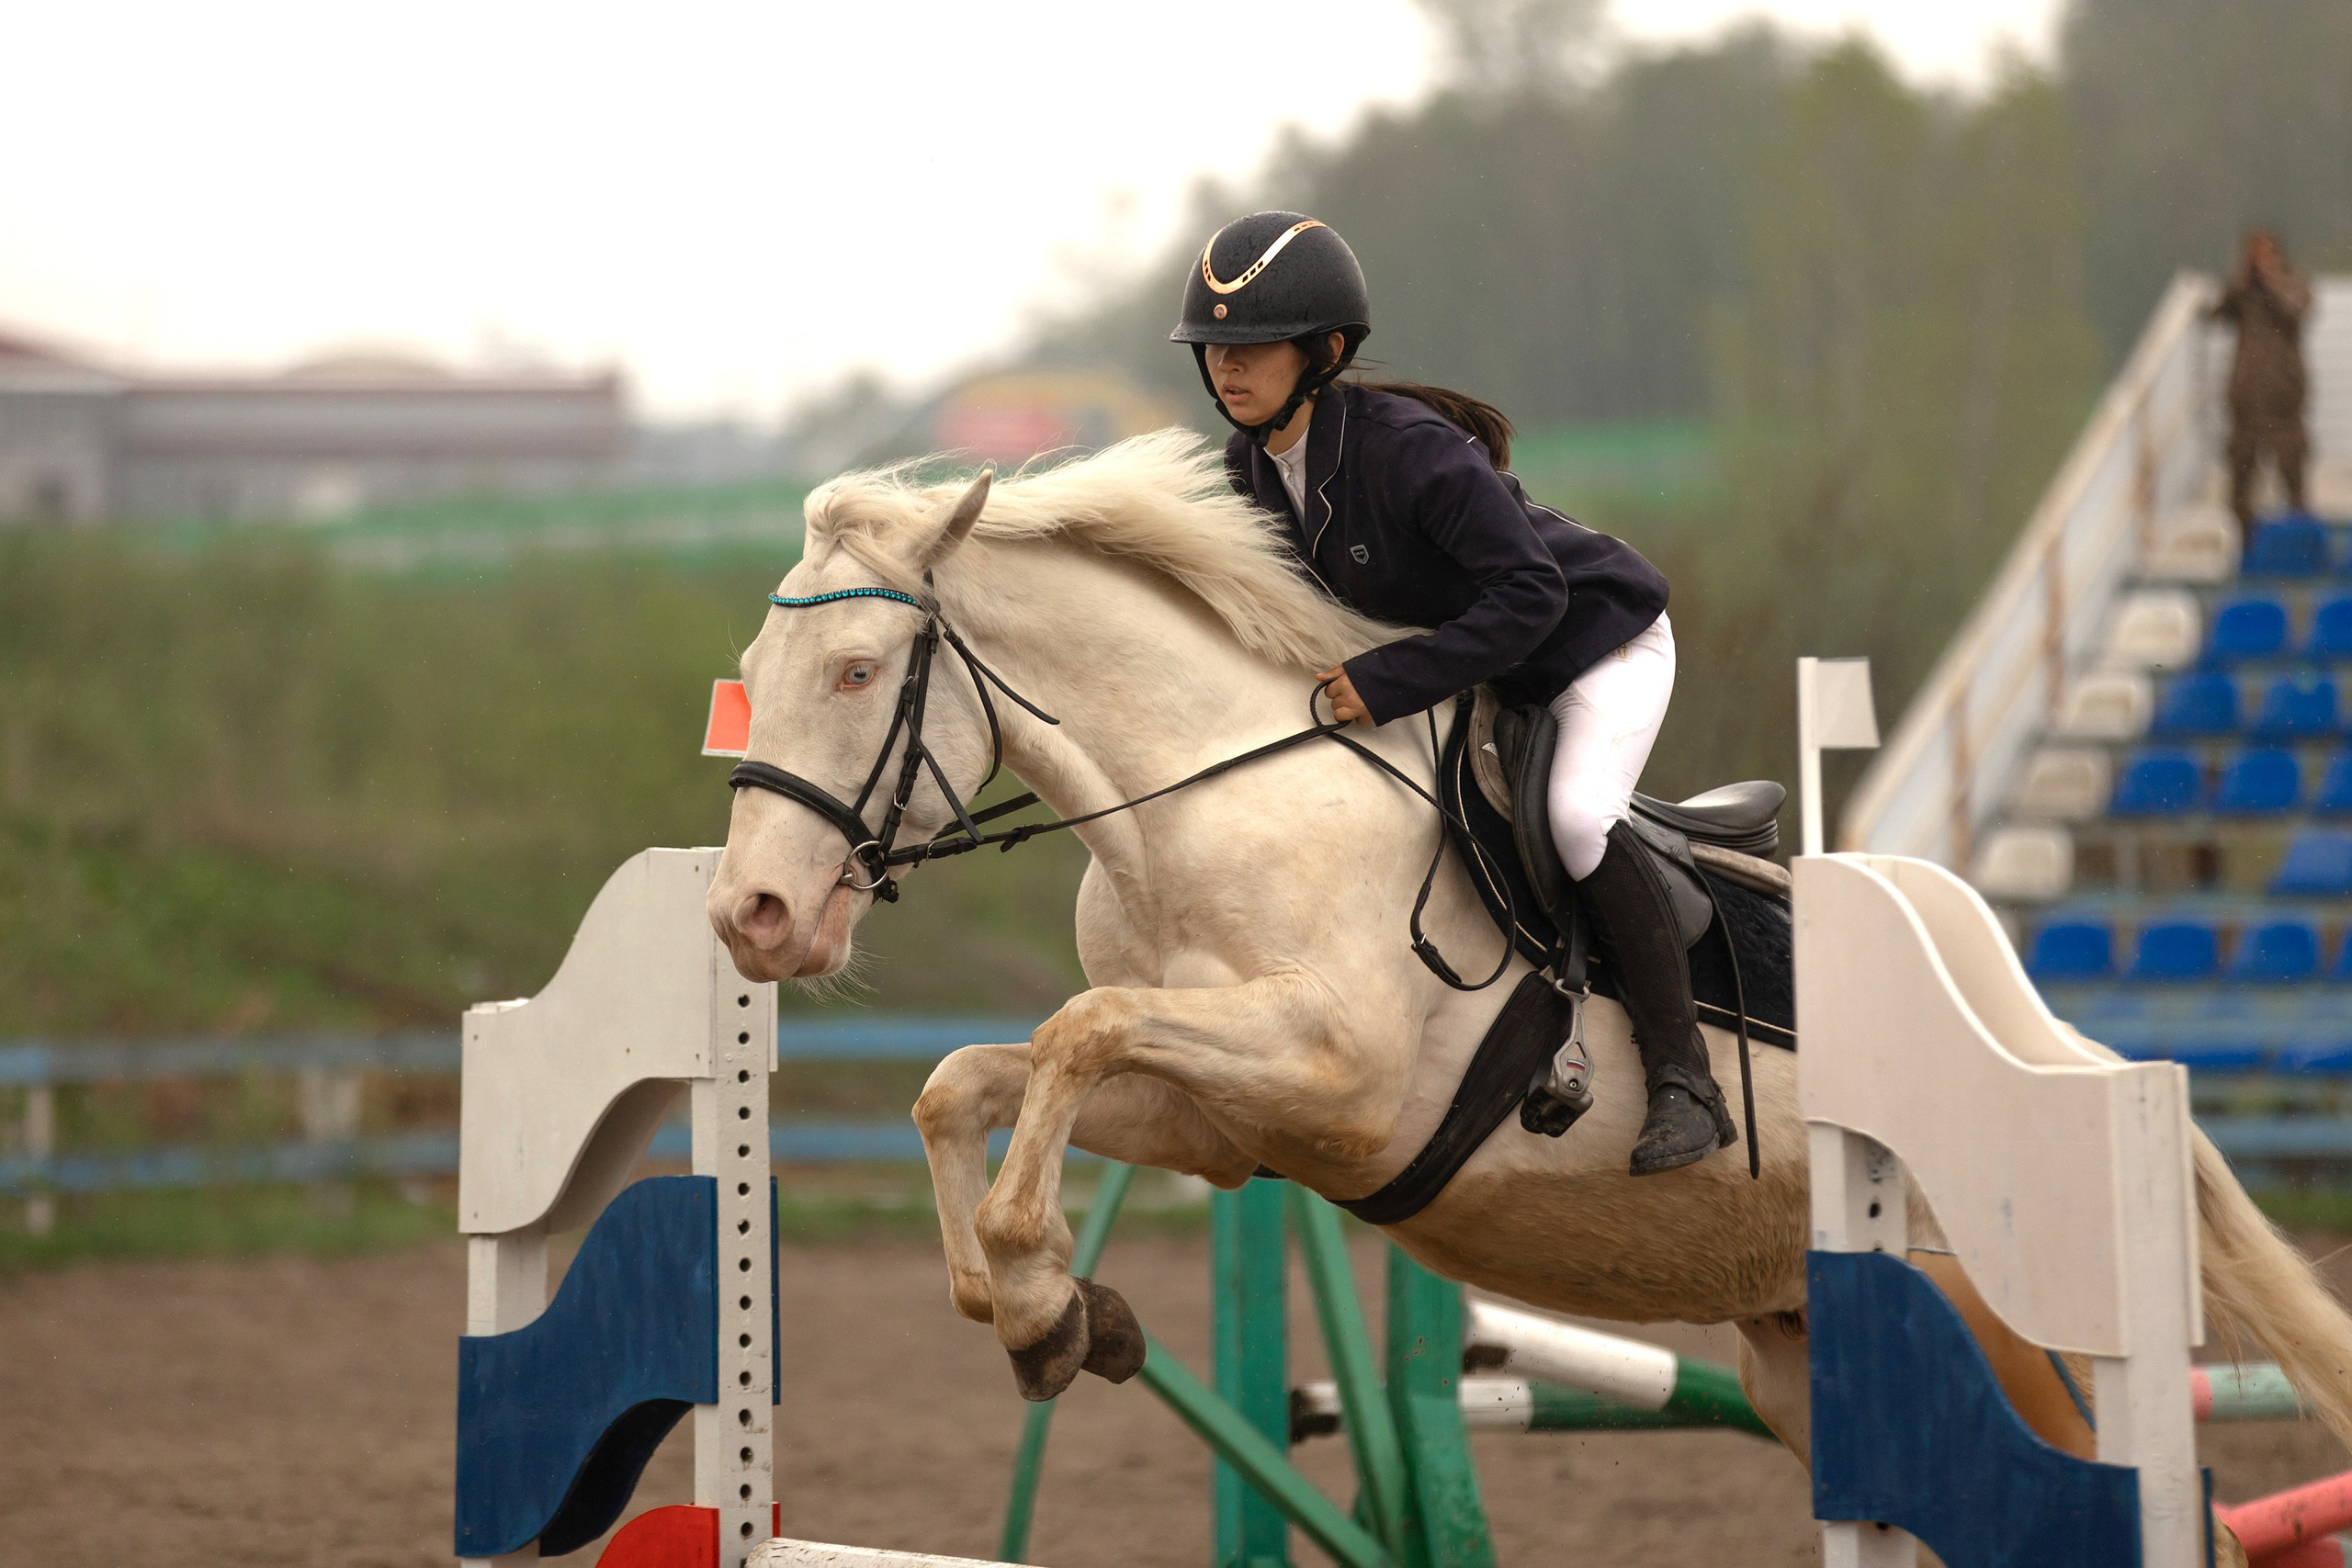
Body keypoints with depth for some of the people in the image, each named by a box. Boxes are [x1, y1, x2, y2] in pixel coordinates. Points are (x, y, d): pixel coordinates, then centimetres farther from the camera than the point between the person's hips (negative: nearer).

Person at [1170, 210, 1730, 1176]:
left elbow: (1529, 594, -36)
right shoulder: (1249, 470, -9)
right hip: (1473, 667, 9)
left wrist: (1388, 684, -37)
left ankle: (1682, 1079, -22)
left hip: (1601, 640, -9)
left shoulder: (1410, 449, -34)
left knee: (1575, 816, -30)